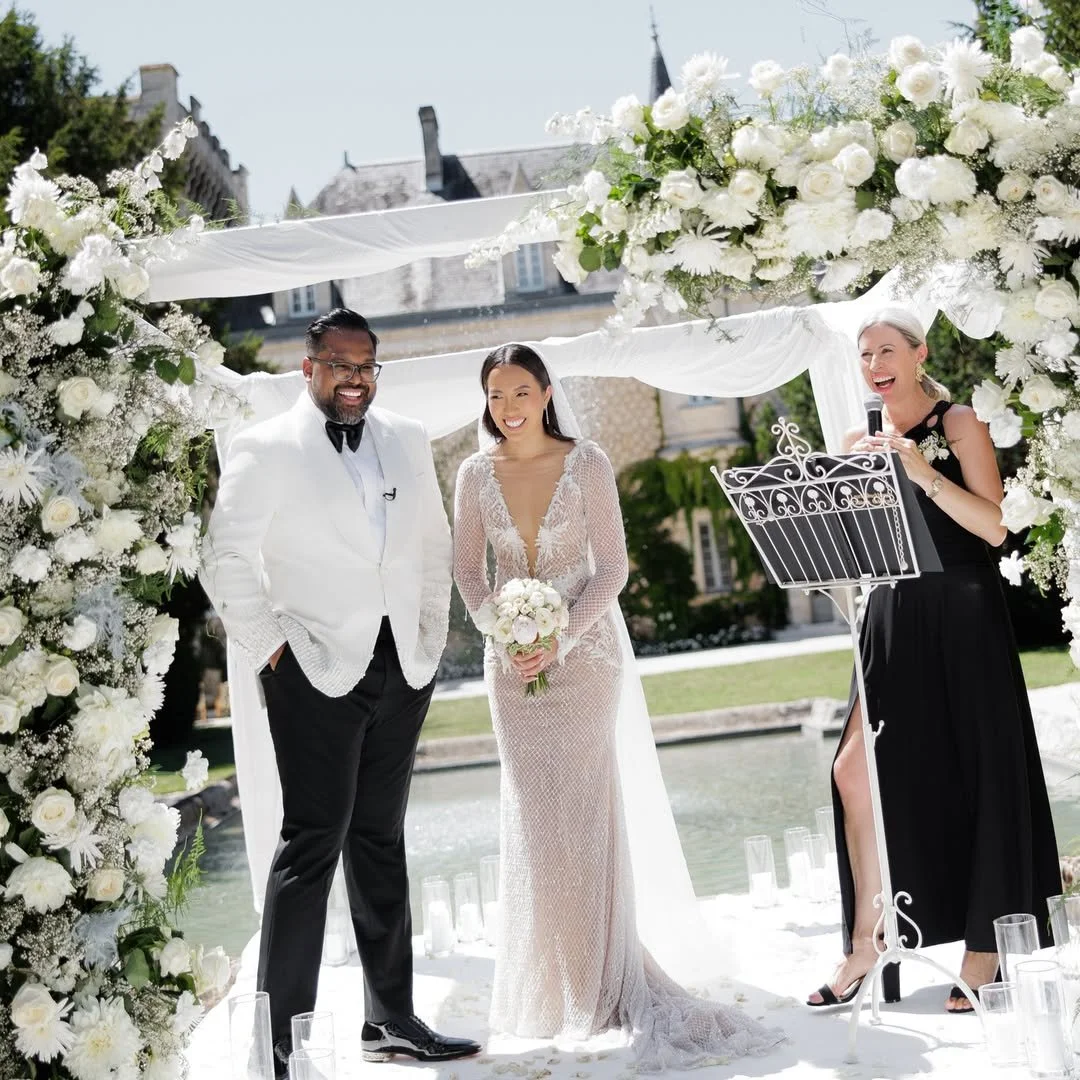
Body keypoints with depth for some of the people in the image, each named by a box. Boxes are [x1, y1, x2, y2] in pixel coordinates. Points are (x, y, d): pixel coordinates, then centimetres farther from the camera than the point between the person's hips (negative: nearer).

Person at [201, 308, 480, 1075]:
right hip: (318, 669, -5)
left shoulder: (408, 442, 11)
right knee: (312, 843, -8)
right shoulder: (265, 450, -4)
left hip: (402, 669, 5)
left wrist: (432, 638, 11)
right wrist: (270, 651, -8)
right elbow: (228, 563, -5)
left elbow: (434, 546, 18)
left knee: (381, 841, 12)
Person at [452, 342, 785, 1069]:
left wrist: (560, 640, -17)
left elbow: (612, 568, -8)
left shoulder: (587, 464, -6)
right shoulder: (475, 475, 2)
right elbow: (467, 569, 7)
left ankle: (599, 977, 8)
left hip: (583, 651, -3)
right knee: (531, 814, 6)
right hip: (512, 661, 3)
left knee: (585, 810, -2)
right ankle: (548, 978, 17)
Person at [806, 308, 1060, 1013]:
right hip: (893, 618, 5)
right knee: (858, 770, -5)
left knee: (974, 775, 2)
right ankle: (867, 943, 6)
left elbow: (993, 526, -13)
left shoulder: (959, 425, -3)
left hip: (963, 617, -4)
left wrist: (922, 472, -22)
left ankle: (985, 948, 15)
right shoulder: (860, 443, 11)